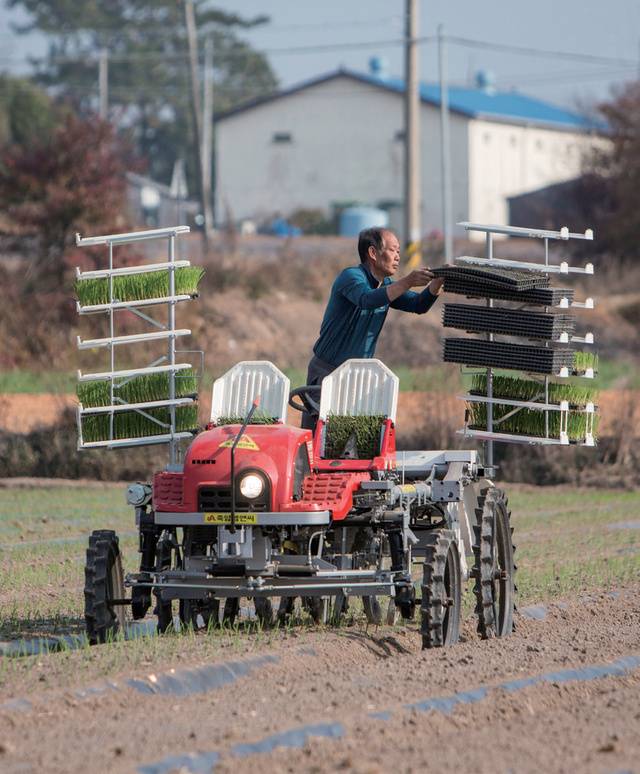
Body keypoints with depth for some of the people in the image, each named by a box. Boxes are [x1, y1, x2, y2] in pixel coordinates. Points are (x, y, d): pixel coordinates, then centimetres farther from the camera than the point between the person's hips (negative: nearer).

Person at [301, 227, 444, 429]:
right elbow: (367, 299, -36)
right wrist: (407, 282, -45)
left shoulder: (387, 285, 10)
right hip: (327, 372, -7)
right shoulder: (351, 276, -15)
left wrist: (436, 283, -19)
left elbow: (418, 305, 0)